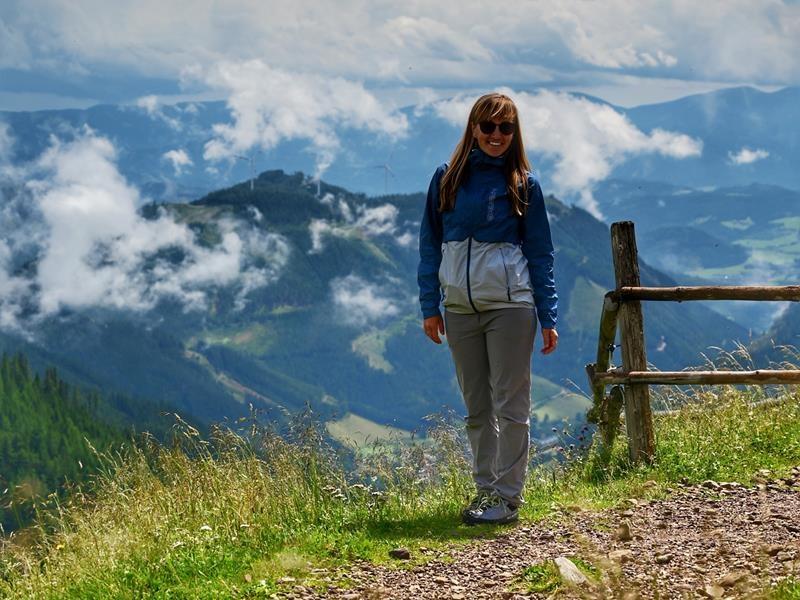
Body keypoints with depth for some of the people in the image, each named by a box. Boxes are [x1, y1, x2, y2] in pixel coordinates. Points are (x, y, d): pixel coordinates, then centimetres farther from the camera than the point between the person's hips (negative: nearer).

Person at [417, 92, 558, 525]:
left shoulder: (522, 183, 3)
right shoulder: (448, 178, 8)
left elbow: (540, 254, 5)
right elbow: (430, 243, 10)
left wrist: (548, 318, 0)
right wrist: (430, 306, 3)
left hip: (510, 306, -3)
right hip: (459, 308, 3)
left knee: (510, 407, -3)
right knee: (476, 410, 9)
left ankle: (508, 497, 2)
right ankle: (485, 489, 17)